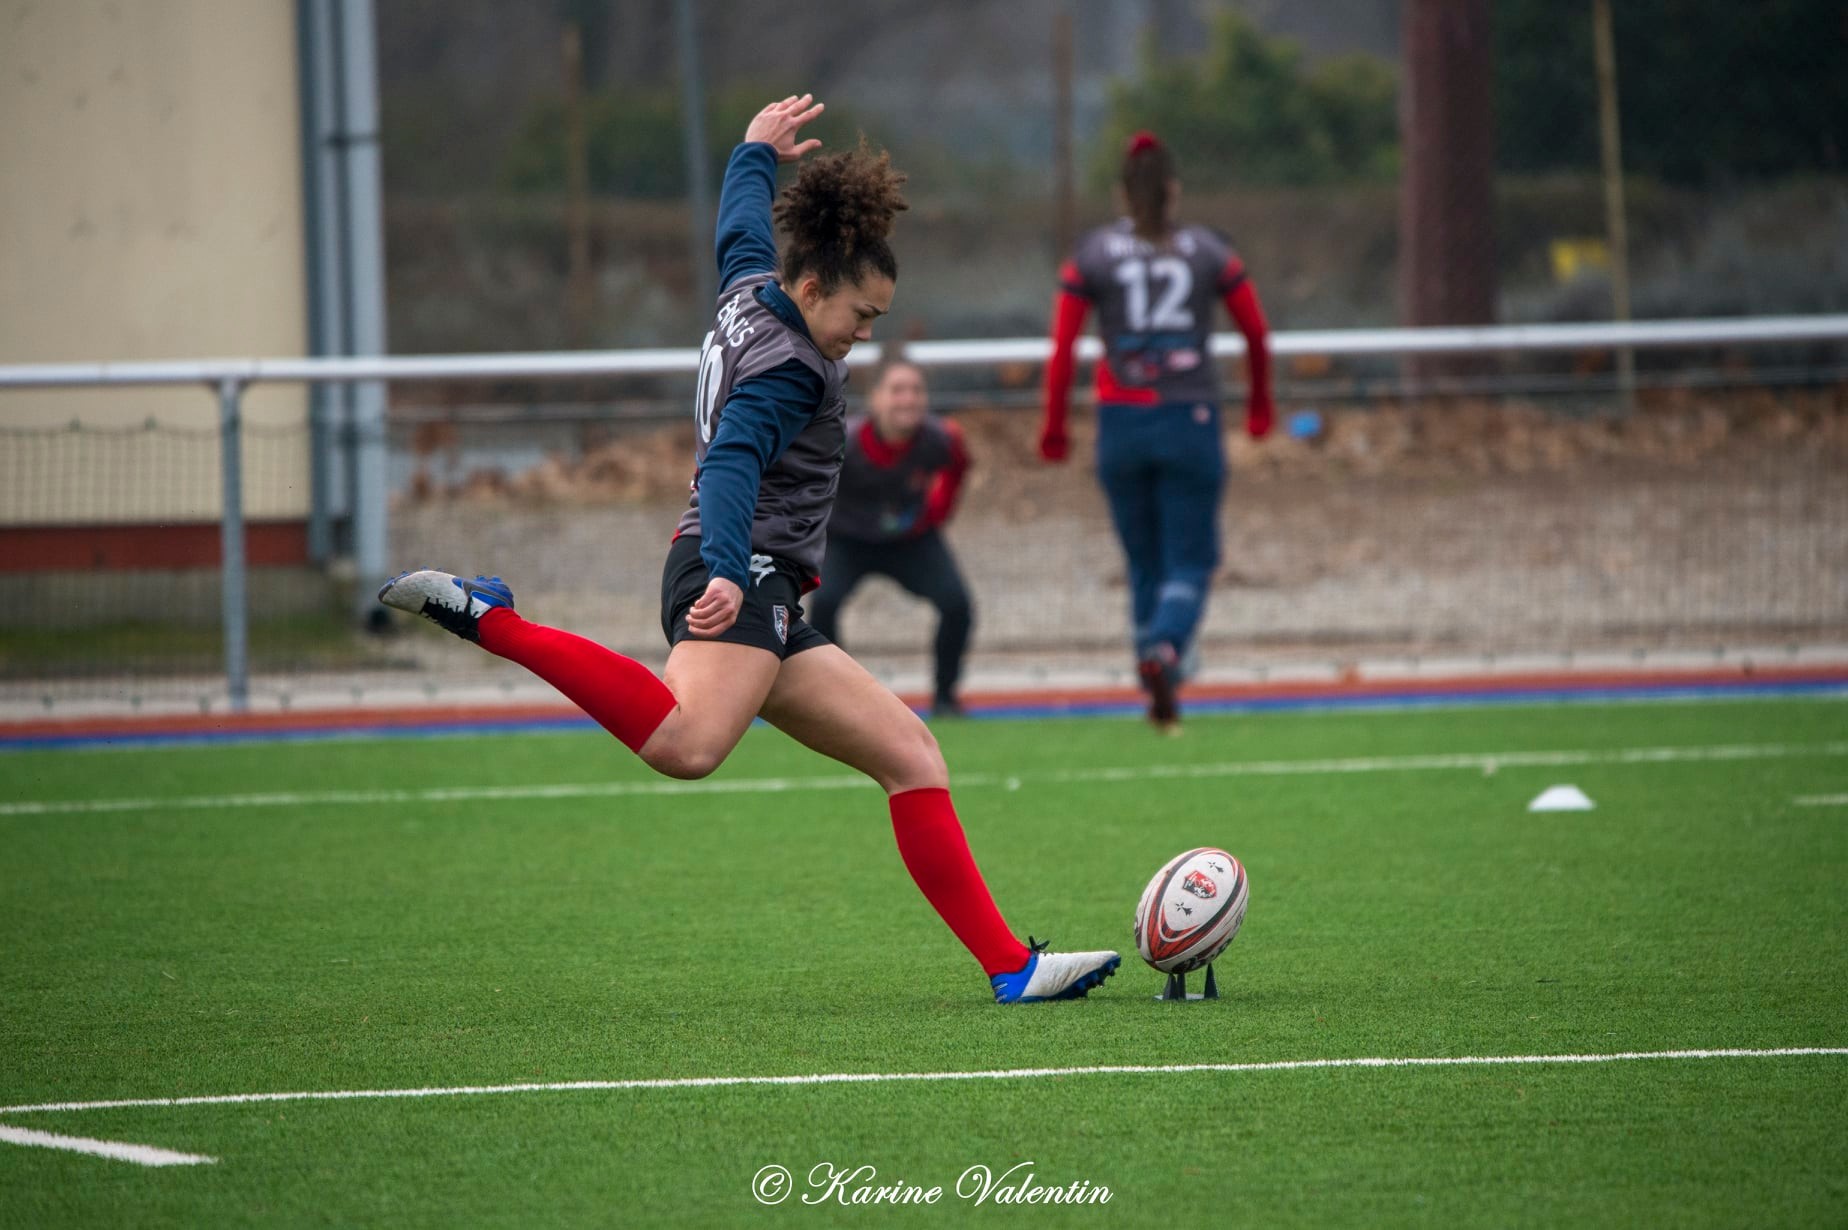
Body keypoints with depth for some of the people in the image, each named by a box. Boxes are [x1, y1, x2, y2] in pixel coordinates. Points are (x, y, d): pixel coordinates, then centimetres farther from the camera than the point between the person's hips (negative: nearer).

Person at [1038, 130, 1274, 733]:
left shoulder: (1091, 254, 1)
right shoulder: (1209, 250, 3)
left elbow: (1061, 349, -2)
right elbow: (1257, 334, 9)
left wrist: (1053, 427, 7)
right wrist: (1260, 402, 25)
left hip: (1120, 421, 1)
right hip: (1191, 418, -1)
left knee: (1145, 565, 13)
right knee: (1190, 564, 4)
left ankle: (1163, 702, 11)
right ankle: (1164, 649, -26)